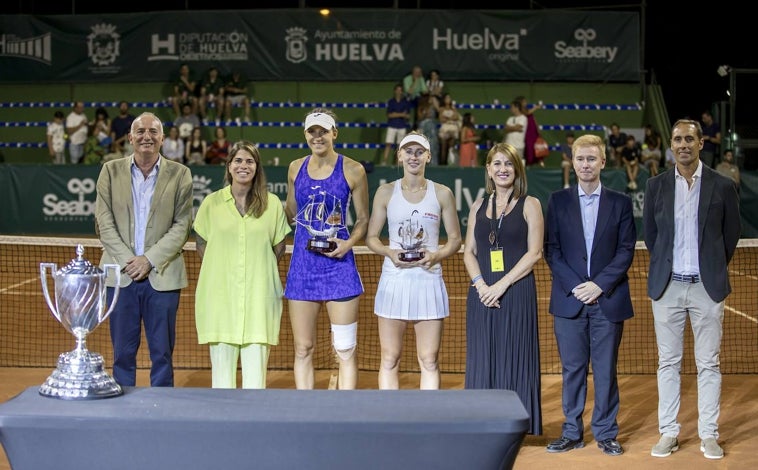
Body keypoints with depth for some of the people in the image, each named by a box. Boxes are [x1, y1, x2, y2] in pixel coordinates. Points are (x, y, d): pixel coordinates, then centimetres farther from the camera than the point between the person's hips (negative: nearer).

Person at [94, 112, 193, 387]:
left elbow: (182, 226, -1)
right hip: (121, 275, 1)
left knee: (162, 352, 4)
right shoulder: (111, 171, 7)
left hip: (162, 275, -1)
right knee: (123, 352, 6)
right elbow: (104, 224, 2)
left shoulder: (179, 174, 3)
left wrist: (149, 259, -11)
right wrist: (127, 261, -9)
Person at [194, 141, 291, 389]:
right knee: (221, 356, 1)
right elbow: (201, 243, 11)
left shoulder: (272, 203, 6)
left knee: (256, 357, -2)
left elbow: (279, 246, 11)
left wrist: (259, 270, 3)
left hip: (259, 292, 0)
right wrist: (220, 269, 2)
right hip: (220, 292, 0)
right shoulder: (211, 202, 6)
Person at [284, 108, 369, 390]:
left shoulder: (352, 170, -1)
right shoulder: (296, 168, 9)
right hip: (302, 265, 3)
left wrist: (349, 243, -13)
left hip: (338, 265, -3)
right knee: (303, 349, 7)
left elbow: (363, 218, 3)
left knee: (345, 350, -2)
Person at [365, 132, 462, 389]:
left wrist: (436, 255, -11)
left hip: (429, 280, 0)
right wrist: (390, 252, -12)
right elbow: (371, 237, 8)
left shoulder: (442, 193, 6)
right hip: (394, 279, 0)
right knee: (390, 359, 2)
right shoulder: (386, 192, 6)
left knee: (429, 361, 2)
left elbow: (455, 239, 8)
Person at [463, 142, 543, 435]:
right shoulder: (479, 206, 13)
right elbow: (469, 251, 10)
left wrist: (502, 284, -14)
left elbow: (535, 252, -6)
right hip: (482, 294, 4)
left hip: (517, 292, -4)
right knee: (482, 359, 5)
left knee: (514, 358, -2)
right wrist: (480, 284, -8)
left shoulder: (529, 205, 2)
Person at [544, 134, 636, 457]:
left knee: (606, 369, 4)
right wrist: (575, 285, -9)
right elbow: (551, 249, 2)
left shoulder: (620, 202, 6)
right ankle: (572, 433, 14)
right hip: (569, 299, 1)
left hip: (609, 299, 0)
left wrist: (600, 284, -11)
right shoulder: (558, 201, 7)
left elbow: (626, 250, 1)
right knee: (572, 368, 5)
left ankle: (606, 433, 14)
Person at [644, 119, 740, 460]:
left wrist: (714, 269, 12)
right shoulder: (656, 186, 3)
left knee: (708, 364, 3)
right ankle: (668, 432, 13)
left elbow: (731, 234, 8)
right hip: (667, 286, 2)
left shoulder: (723, 186, -2)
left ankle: (708, 435, 11)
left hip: (707, 286, -1)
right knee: (668, 363, 6)